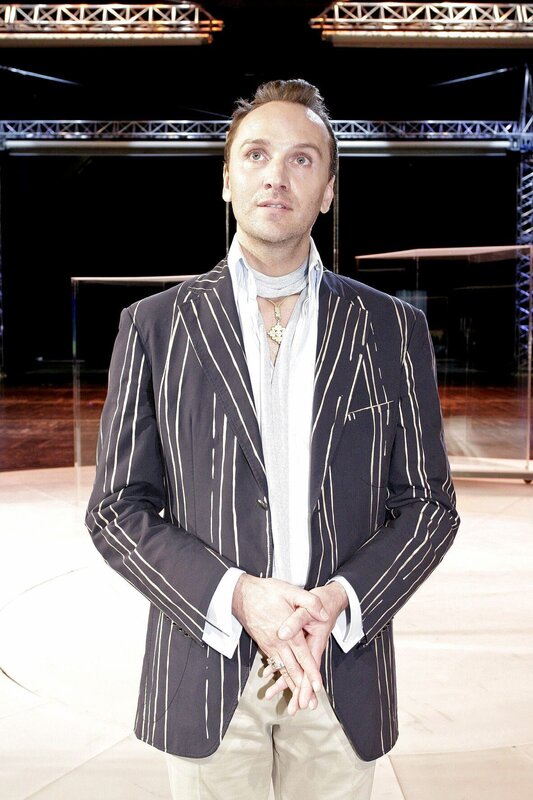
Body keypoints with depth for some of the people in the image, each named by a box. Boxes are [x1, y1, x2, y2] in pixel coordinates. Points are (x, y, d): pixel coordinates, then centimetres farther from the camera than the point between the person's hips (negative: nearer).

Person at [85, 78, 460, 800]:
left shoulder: (394, 328, 2)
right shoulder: (154, 326, -1)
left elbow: (428, 503, 2)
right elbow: (118, 508, -2)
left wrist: (336, 601, -13)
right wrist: (238, 598, -16)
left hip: (344, 673, 1)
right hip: (206, 672, 0)